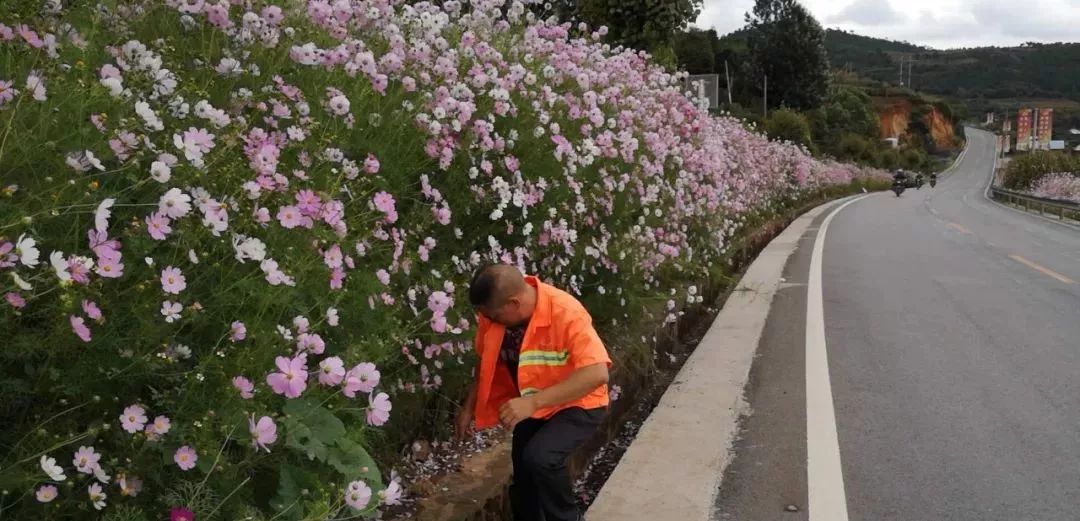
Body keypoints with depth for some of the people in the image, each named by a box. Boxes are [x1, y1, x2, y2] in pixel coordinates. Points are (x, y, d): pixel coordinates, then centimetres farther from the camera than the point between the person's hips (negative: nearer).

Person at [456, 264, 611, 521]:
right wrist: (469, 407, 0)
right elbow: (488, 361, 6)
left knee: (539, 457, -30)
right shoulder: (495, 311, -14)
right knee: (524, 486, 10)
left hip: (578, 405, -6)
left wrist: (534, 402, -43)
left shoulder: (566, 313, -31)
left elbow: (597, 374, -40)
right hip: (531, 407, 6)